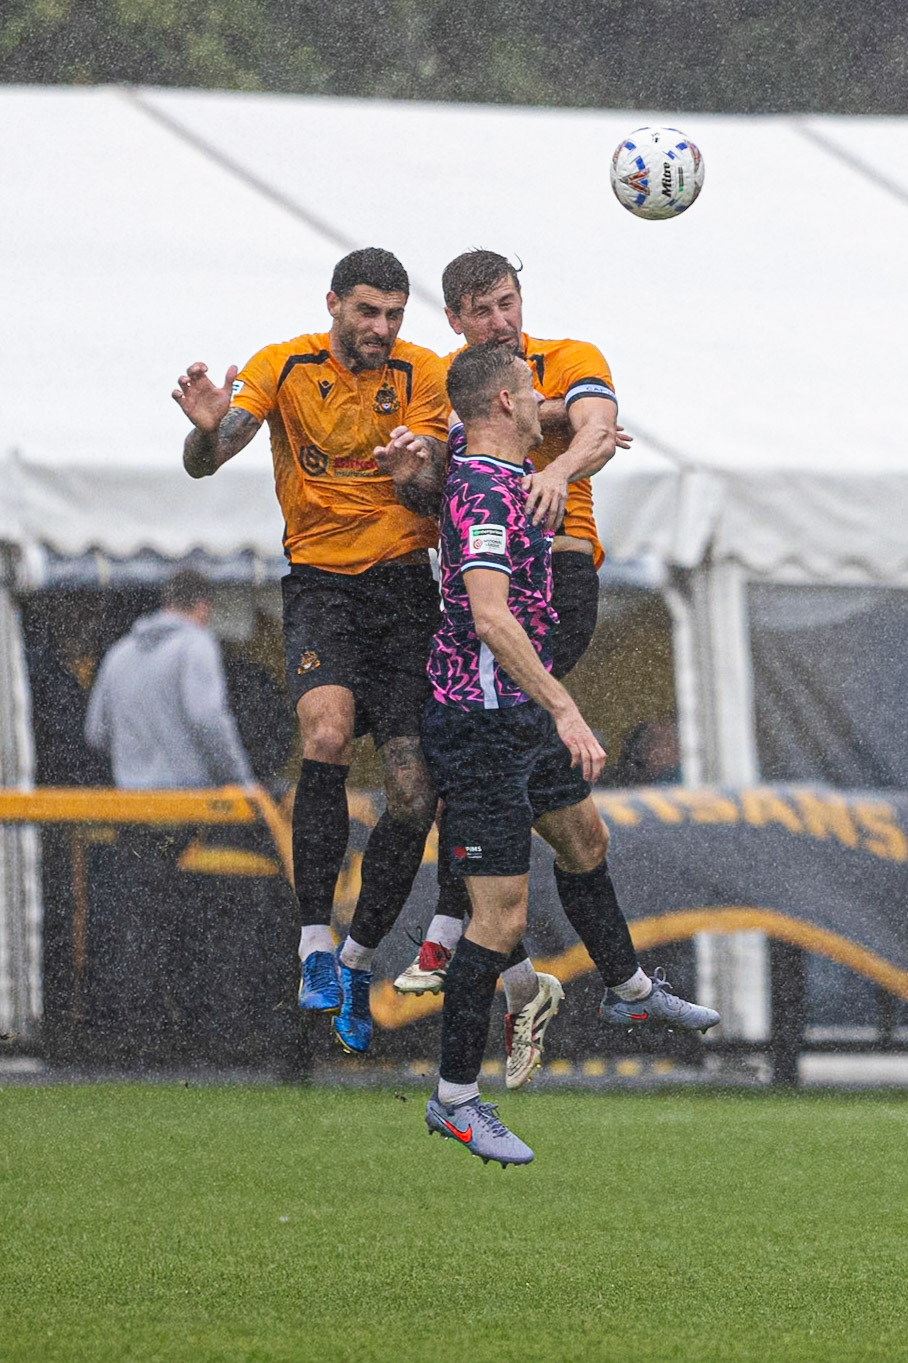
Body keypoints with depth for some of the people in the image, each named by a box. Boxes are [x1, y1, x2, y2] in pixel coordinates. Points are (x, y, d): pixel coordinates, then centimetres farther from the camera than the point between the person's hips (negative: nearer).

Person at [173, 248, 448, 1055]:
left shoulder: (420, 373, 1)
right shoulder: (285, 368, -3)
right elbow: (202, 464, -11)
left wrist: (423, 458, -33)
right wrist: (208, 432, -35)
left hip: (406, 586, 2)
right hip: (321, 585, -2)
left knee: (414, 792, -5)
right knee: (328, 734, -29)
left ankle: (358, 958, 14)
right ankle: (315, 943, -27)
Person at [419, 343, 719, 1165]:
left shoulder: (495, 475, 8)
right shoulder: (486, 494, -24)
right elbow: (490, 615, -35)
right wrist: (564, 709, -38)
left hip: (519, 716, 11)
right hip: (480, 722, -11)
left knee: (584, 837, 29)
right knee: (502, 915, -8)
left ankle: (629, 990, 50)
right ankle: (455, 1098, -1)